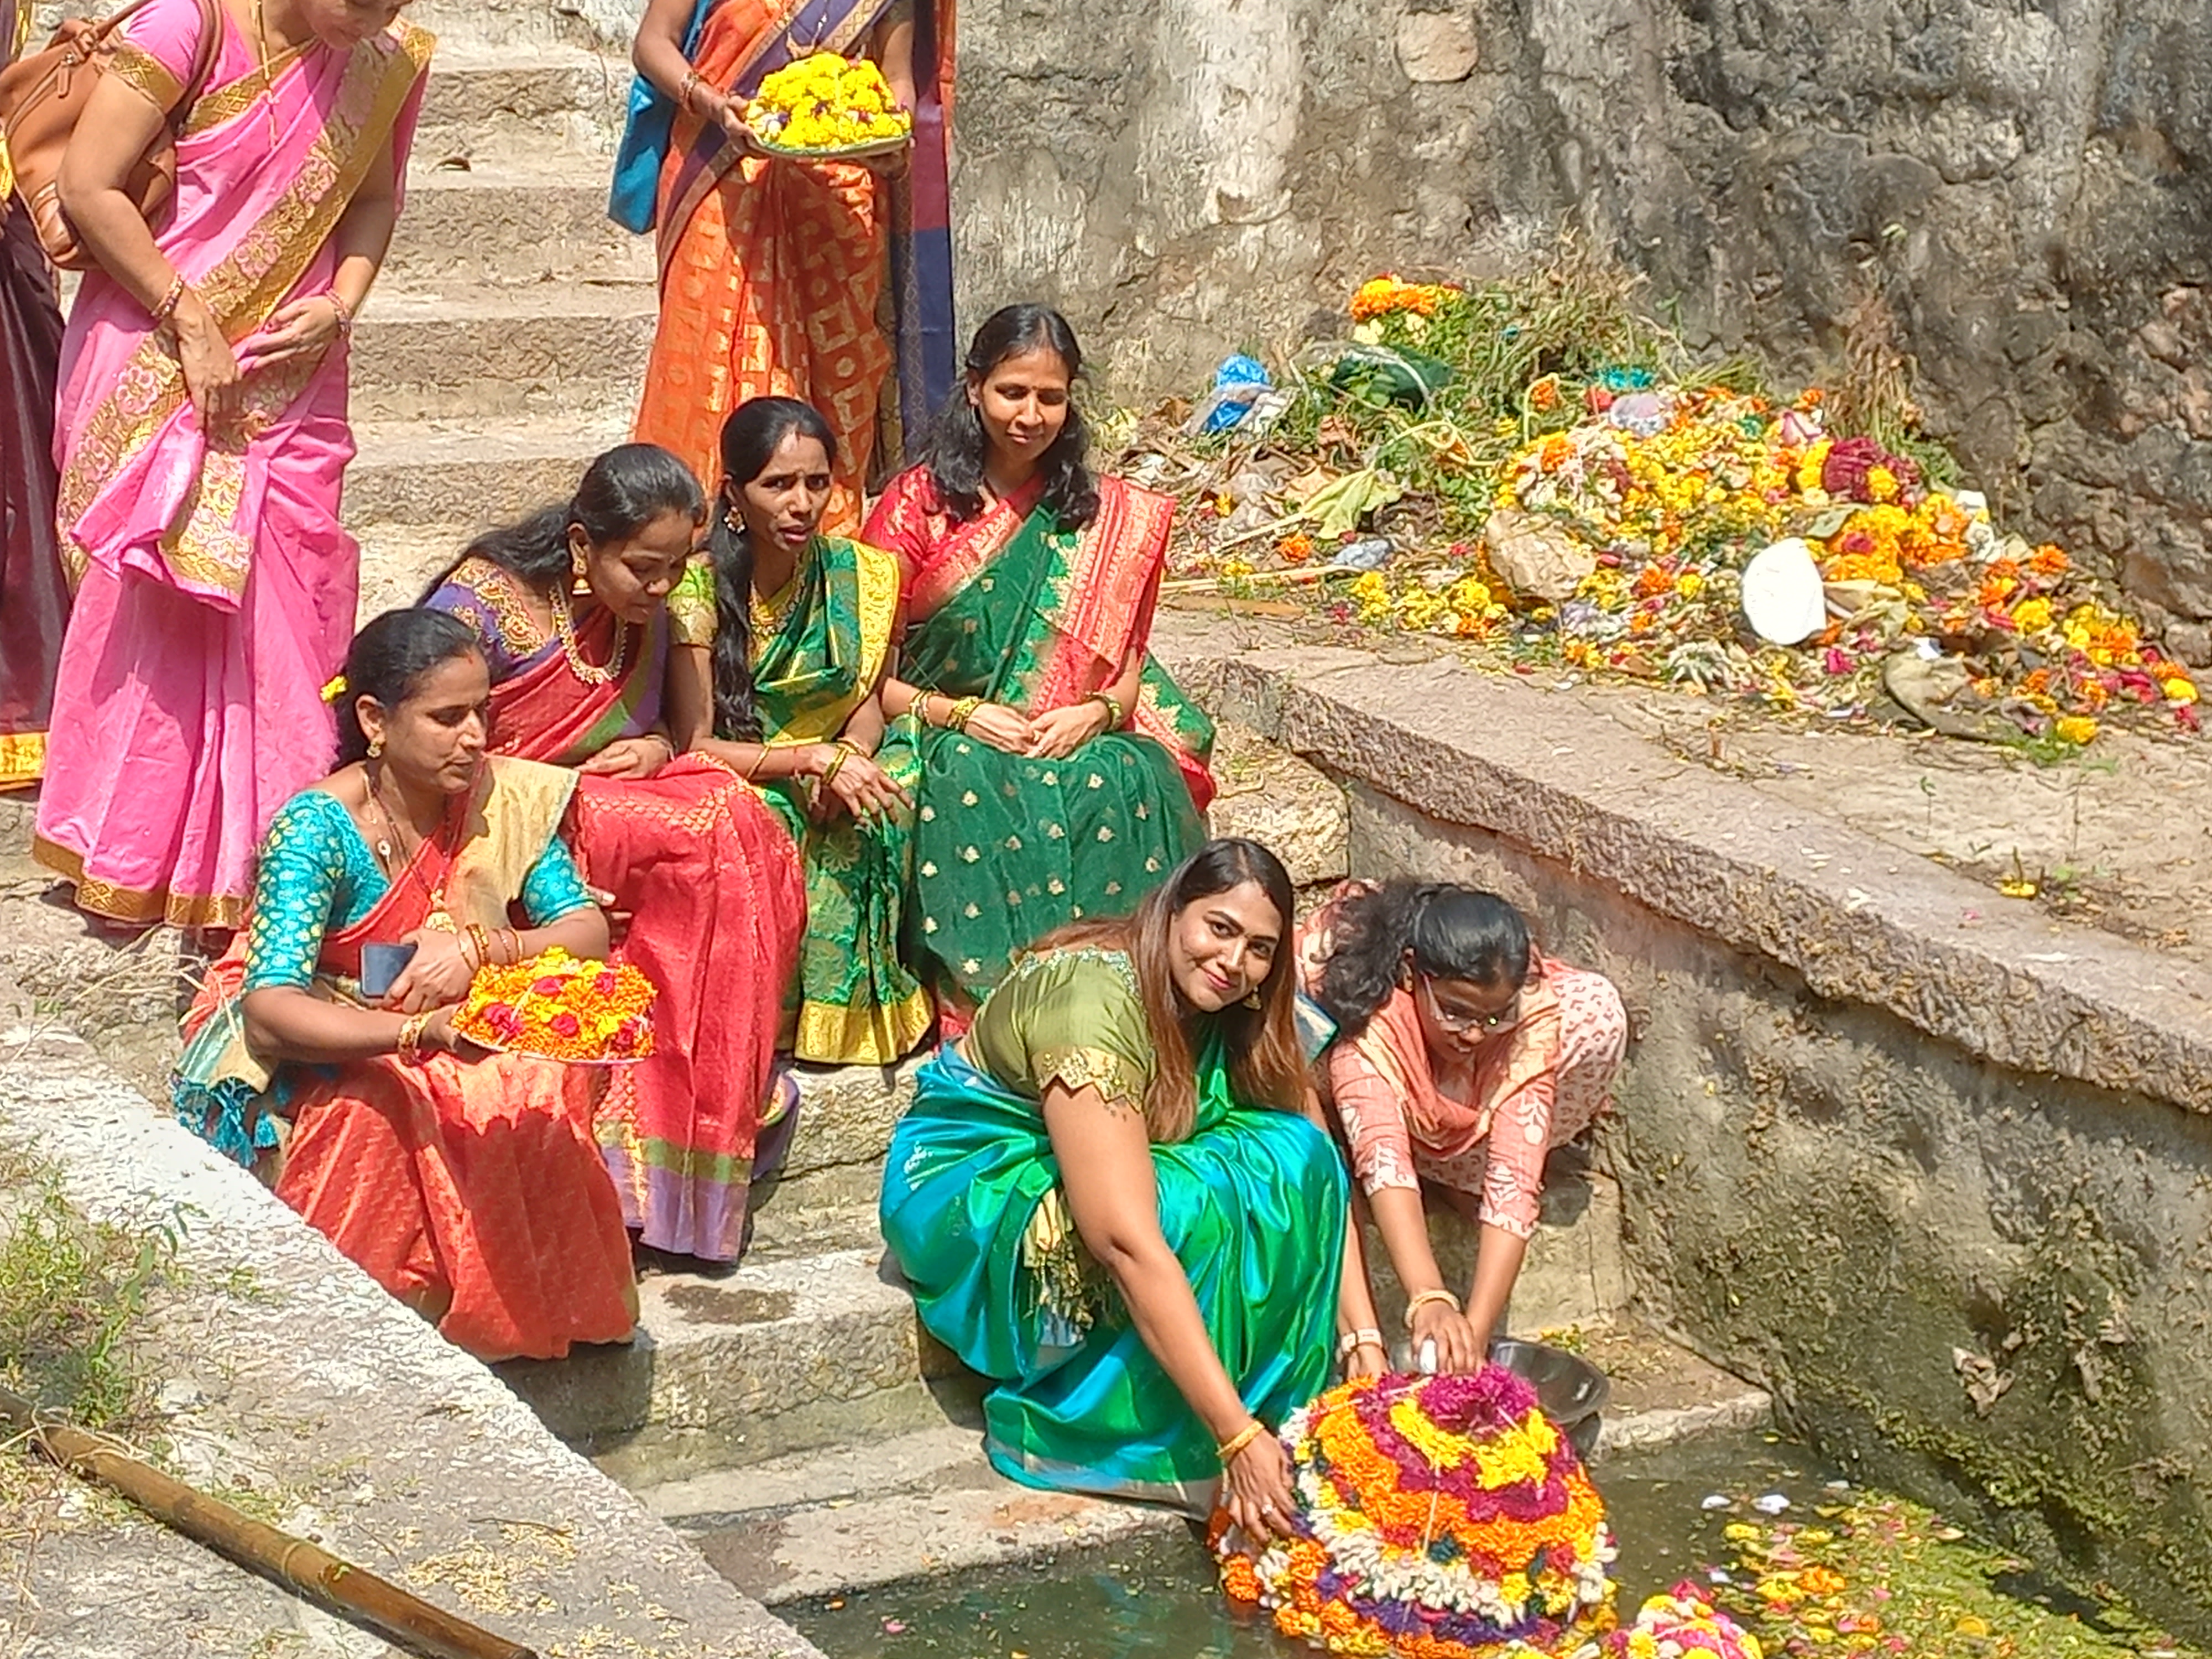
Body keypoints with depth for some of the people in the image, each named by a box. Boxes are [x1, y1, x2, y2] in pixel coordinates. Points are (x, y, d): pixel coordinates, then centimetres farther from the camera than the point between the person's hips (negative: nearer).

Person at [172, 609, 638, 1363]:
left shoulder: (502, 798, -8)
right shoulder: (317, 829, -24)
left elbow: (587, 932, -10)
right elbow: (269, 1011, -33)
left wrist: (480, 948, -31)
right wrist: (421, 1031, -48)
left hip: (452, 1026, 4)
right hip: (309, 1051, -4)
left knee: (543, 1081, -26)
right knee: (370, 1110, -37)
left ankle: (521, 1306, -9)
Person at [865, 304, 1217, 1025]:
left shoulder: (1108, 516, 11)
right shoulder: (919, 504, 3)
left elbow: (1129, 668, 11)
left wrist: (1094, 713, -12)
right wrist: (959, 714, -16)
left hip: (1080, 743, 2)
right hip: (945, 746, -2)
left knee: (1130, 782, -31)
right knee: (976, 790, -36)